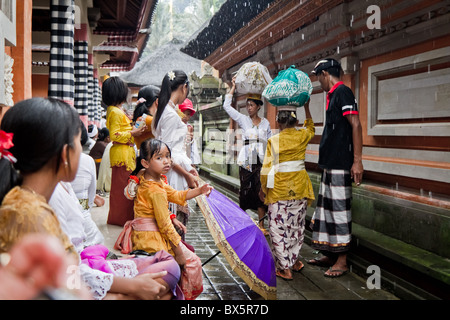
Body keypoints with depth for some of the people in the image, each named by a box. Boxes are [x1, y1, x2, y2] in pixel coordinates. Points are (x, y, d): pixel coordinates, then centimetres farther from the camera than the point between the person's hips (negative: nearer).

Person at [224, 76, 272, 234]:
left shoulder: (266, 123, 10)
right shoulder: (243, 120, 7)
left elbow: (270, 142, 14)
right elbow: (227, 106, 3)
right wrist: (233, 88, 5)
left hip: (261, 161, 1)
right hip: (246, 160, 0)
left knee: (261, 191, -2)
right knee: (245, 190, 3)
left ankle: (261, 225, 4)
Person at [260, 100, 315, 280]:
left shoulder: (273, 141, -11)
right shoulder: (302, 136, 0)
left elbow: (267, 169, -10)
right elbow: (310, 128, 25)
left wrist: (263, 189, 3)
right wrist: (306, 107, 31)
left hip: (279, 189, -4)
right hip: (299, 187, 4)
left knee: (279, 228, 5)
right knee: (296, 225, 18)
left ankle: (285, 268, 8)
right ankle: (295, 260, 31)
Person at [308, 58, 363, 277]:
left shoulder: (343, 92, -11)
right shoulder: (333, 95, 17)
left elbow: (356, 125, -18)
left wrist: (357, 161, -21)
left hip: (341, 165, -10)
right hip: (330, 164, 10)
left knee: (339, 210, -5)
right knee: (327, 208, 14)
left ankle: (341, 261, 4)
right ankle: (330, 256, 24)